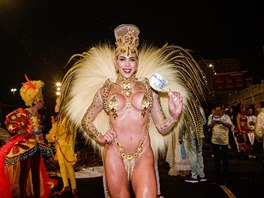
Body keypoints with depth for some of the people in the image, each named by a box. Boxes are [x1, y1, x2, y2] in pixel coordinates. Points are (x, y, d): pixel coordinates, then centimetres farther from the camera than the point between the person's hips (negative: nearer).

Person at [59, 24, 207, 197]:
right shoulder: (105, 90, 6)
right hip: (115, 156, 1)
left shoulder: (149, 87, 6)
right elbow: (86, 121, 17)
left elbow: (163, 128, 8)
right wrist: (100, 137, 0)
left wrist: (174, 115, -11)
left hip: (143, 157, 0)